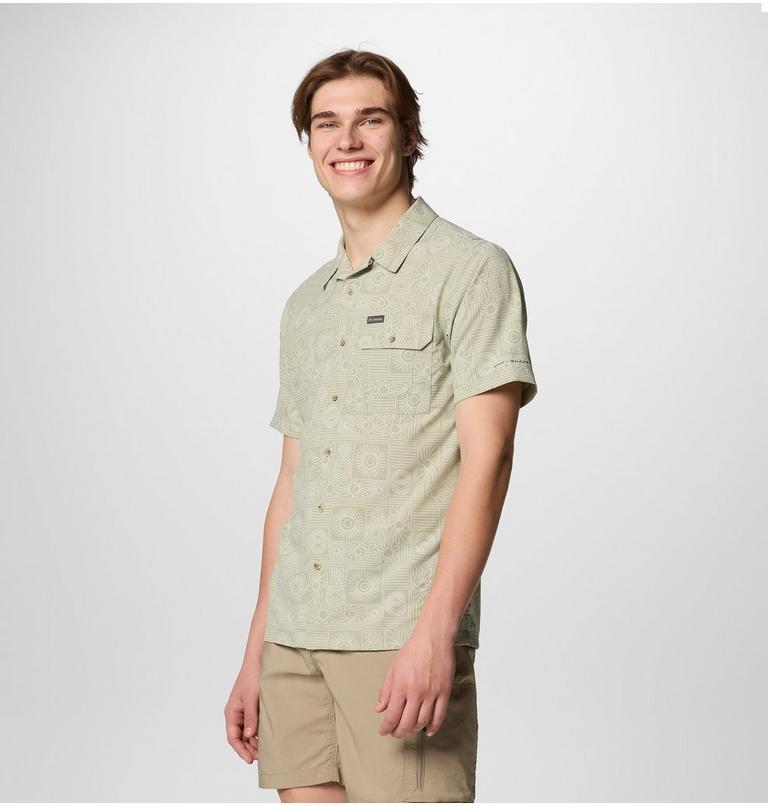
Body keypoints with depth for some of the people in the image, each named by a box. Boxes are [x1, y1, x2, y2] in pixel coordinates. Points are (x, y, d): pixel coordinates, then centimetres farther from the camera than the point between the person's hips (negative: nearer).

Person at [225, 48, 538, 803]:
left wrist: (435, 630, -18)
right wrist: (256, 653, 16)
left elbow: (486, 458, -10)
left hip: (402, 636, -6)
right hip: (295, 637, 6)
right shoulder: (305, 306, 19)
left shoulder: (470, 269, -1)